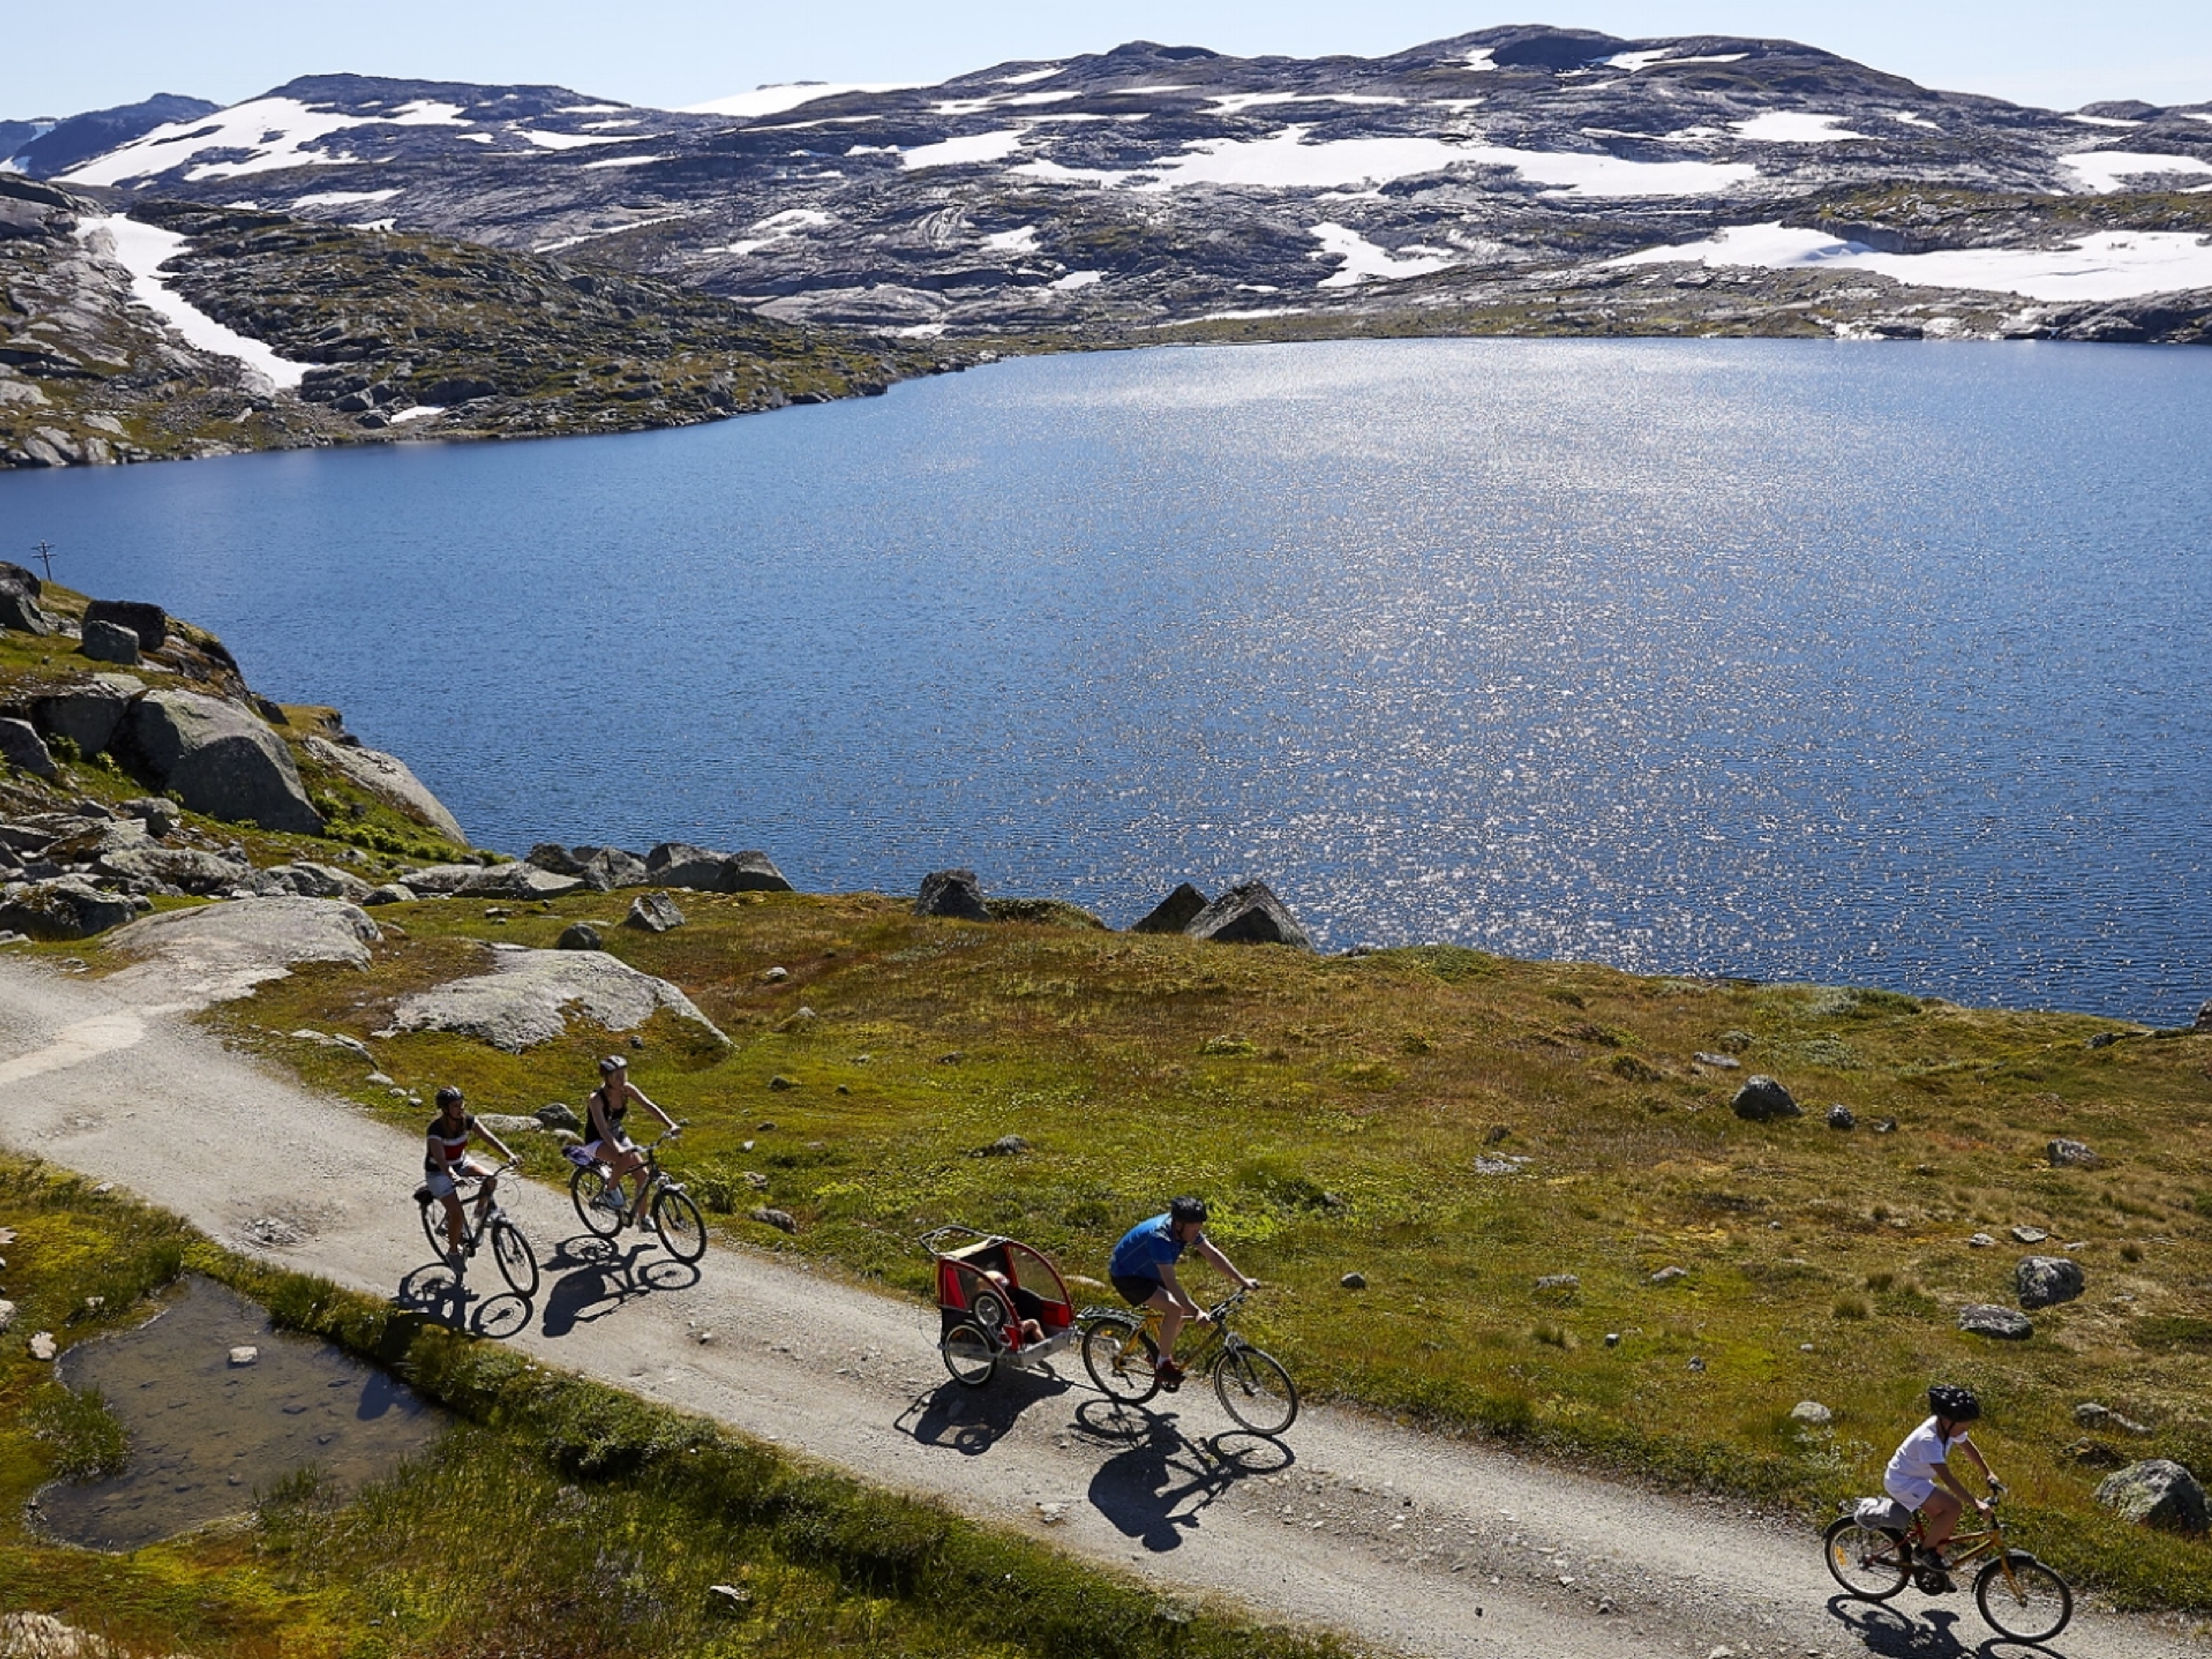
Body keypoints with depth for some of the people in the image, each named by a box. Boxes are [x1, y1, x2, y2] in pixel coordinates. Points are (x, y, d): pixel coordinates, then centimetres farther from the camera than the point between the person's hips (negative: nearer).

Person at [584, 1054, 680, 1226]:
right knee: (625, 1159, -35)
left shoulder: (627, 1089, -13)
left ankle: (642, 1217, 9)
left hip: (618, 1137, 6)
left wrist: (671, 1125, -32)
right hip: (597, 1142, -6)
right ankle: (610, 1191, -9)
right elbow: (602, 1129, -40)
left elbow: (650, 1107, -17)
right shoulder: (596, 1099, -29)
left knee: (642, 1174, -7)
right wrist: (618, 1149, -56)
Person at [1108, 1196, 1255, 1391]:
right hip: (1127, 1277, -9)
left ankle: (1161, 1354, 19)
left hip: (1148, 1273, 9)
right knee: (1175, 1309, -23)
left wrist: (1243, 1281, -8)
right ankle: (1163, 1364, -8)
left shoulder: (1186, 1228, -12)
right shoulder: (1159, 1237, -36)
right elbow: (1171, 1283, -38)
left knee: (1185, 1309, 1)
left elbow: (1213, 1255, -6)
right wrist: (1196, 1312, -42)